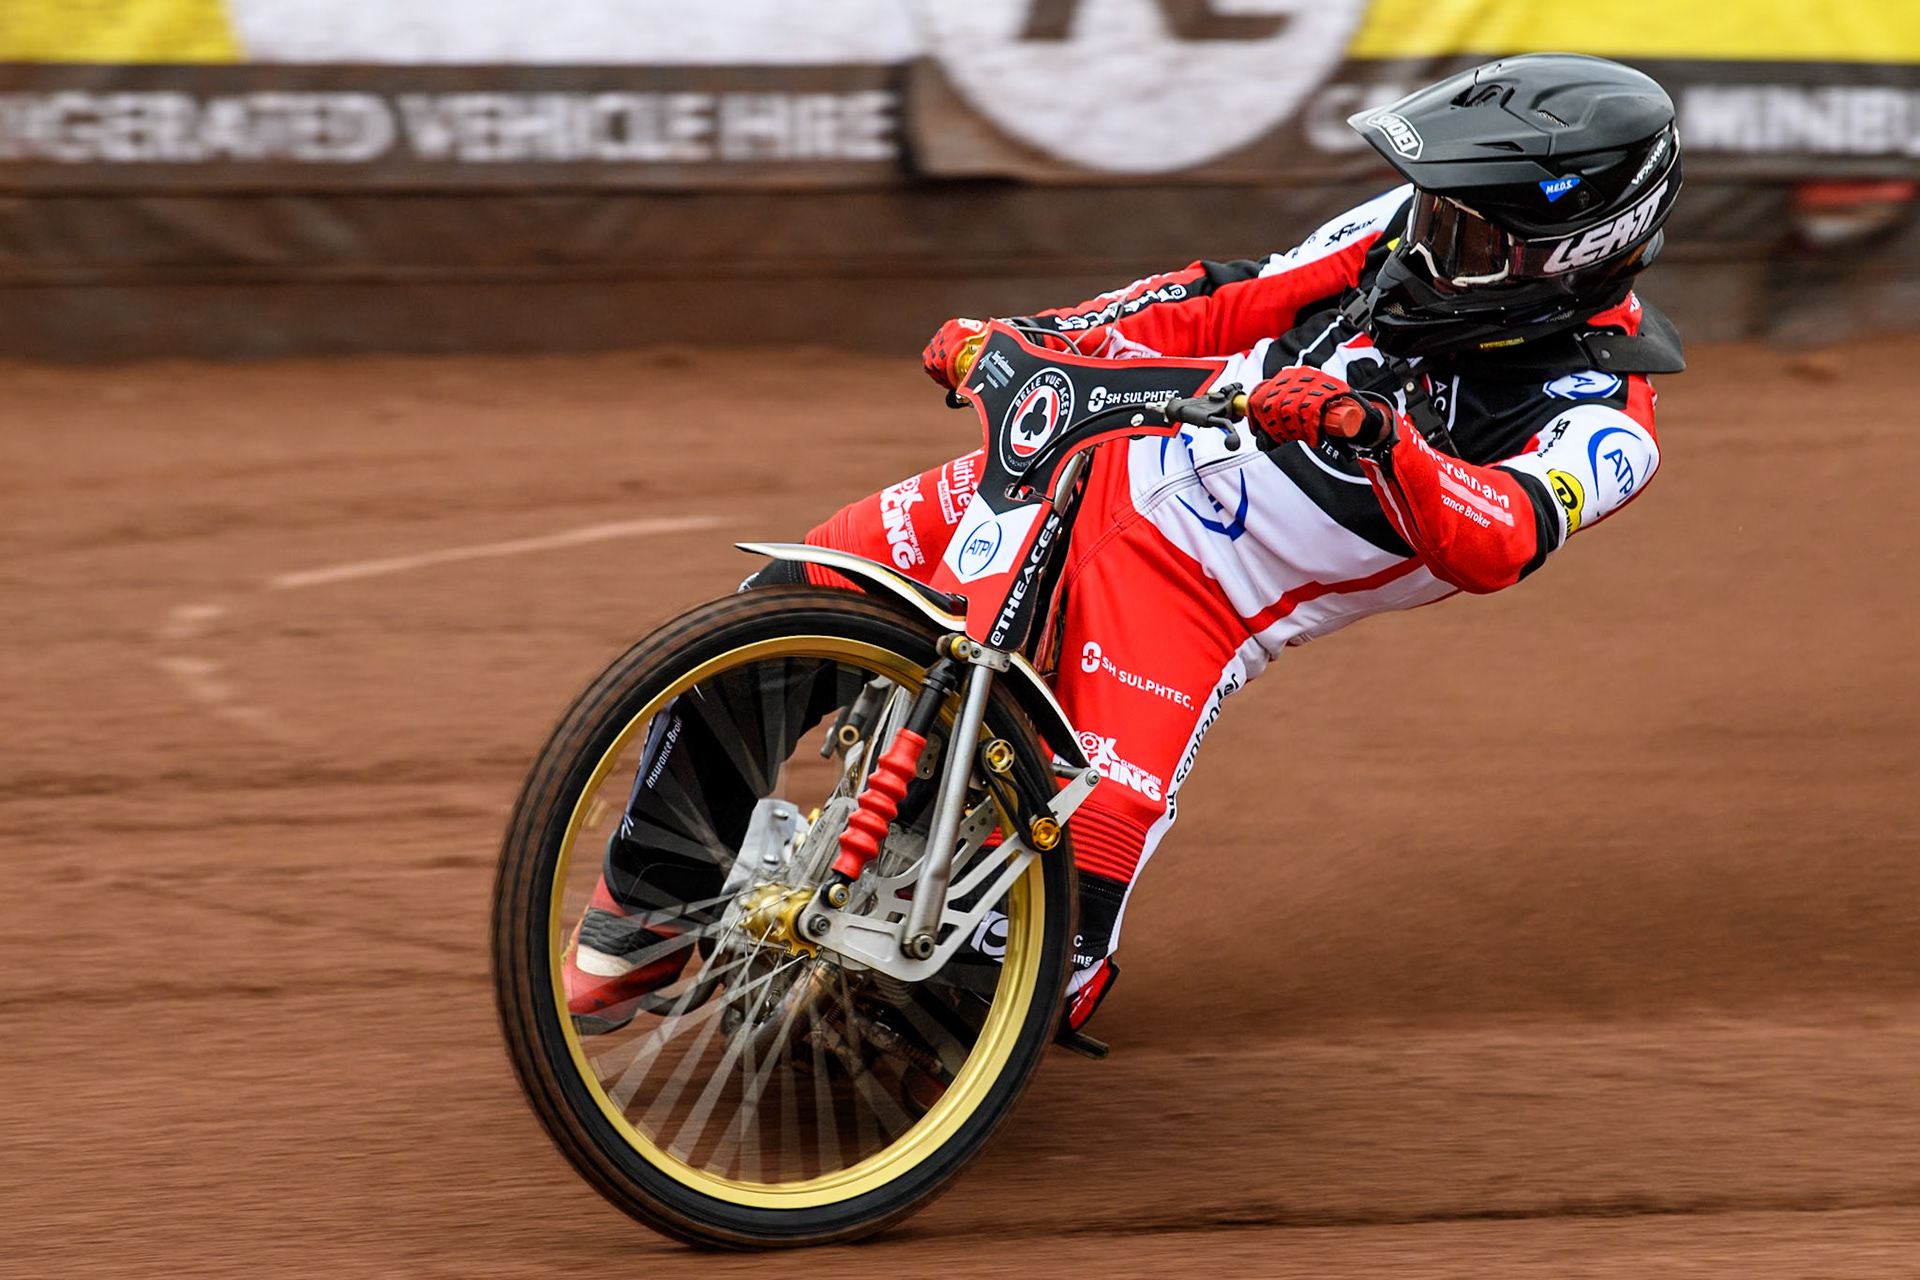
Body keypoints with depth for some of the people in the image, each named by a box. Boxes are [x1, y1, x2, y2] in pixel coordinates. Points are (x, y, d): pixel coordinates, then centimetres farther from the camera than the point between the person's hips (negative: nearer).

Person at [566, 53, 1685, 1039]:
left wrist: (1370, 432, -51)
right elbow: (1236, 302, 10)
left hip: (1196, 611, -5)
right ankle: (647, 896, 11)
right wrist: (1031, 337, -1)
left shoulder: (1603, 426, -14)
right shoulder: (1419, 231, 2)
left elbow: (1497, 543, -33)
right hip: (1101, 464, 5)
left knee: (1050, 973, -18)